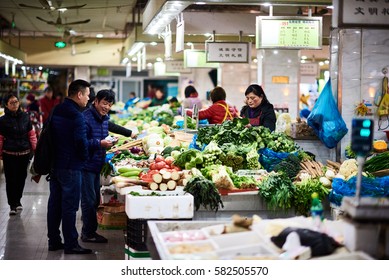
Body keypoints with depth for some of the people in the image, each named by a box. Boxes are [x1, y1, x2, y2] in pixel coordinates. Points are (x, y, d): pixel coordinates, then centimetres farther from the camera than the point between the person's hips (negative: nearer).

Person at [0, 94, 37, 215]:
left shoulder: (25, 116, 3)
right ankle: (12, 205, 5)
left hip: (24, 153, 3)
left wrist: (35, 148, 8)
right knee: (10, 179, -3)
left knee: (21, 178, 9)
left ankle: (18, 200, 28)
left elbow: (31, 134, 9)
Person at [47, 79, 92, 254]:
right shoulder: (76, 116, -19)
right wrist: (84, 158, -1)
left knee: (54, 203, 13)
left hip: (54, 165, 9)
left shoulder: (56, 111, 9)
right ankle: (70, 244, 6)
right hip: (70, 167, -9)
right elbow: (81, 142, -20)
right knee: (69, 206, -1)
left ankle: (54, 241, 21)